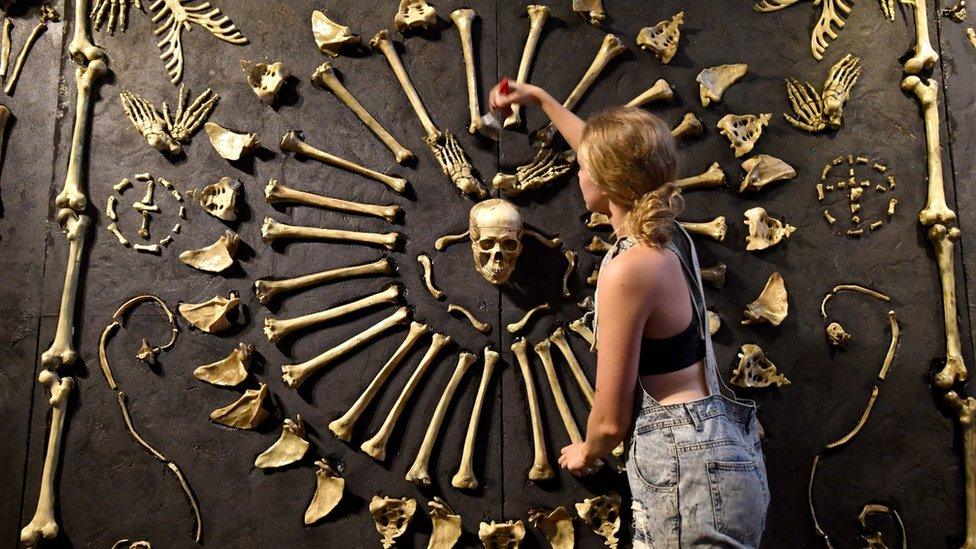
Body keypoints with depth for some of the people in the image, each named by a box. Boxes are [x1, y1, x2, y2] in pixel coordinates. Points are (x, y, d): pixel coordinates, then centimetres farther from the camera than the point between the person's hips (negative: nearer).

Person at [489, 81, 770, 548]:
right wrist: (540, 99, 35)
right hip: (718, 449, 9)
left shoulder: (628, 270, -21)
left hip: (687, 463, -9)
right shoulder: (667, 234, 4)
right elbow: (613, 157, 25)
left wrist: (586, 454, 8)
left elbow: (611, 418, -15)